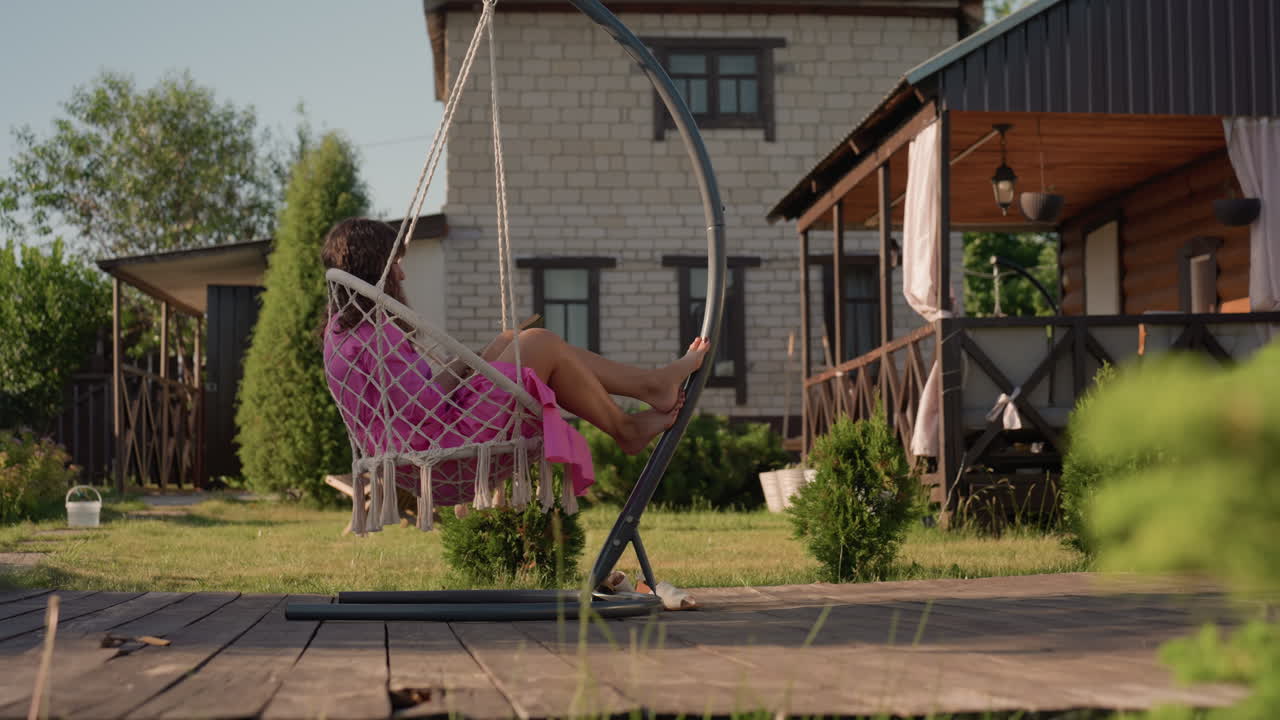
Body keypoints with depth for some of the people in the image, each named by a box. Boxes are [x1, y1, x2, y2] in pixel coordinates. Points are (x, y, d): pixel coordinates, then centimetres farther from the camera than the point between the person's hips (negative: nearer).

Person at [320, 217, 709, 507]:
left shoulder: (342, 327, 12)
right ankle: (626, 430, 13)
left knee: (510, 342, 15)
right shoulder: (377, 332, -20)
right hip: (443, 449, -11)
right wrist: (461, 367, -5)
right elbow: (422, 409, -22)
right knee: (541, 345, -5)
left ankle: (651, 383, 15)